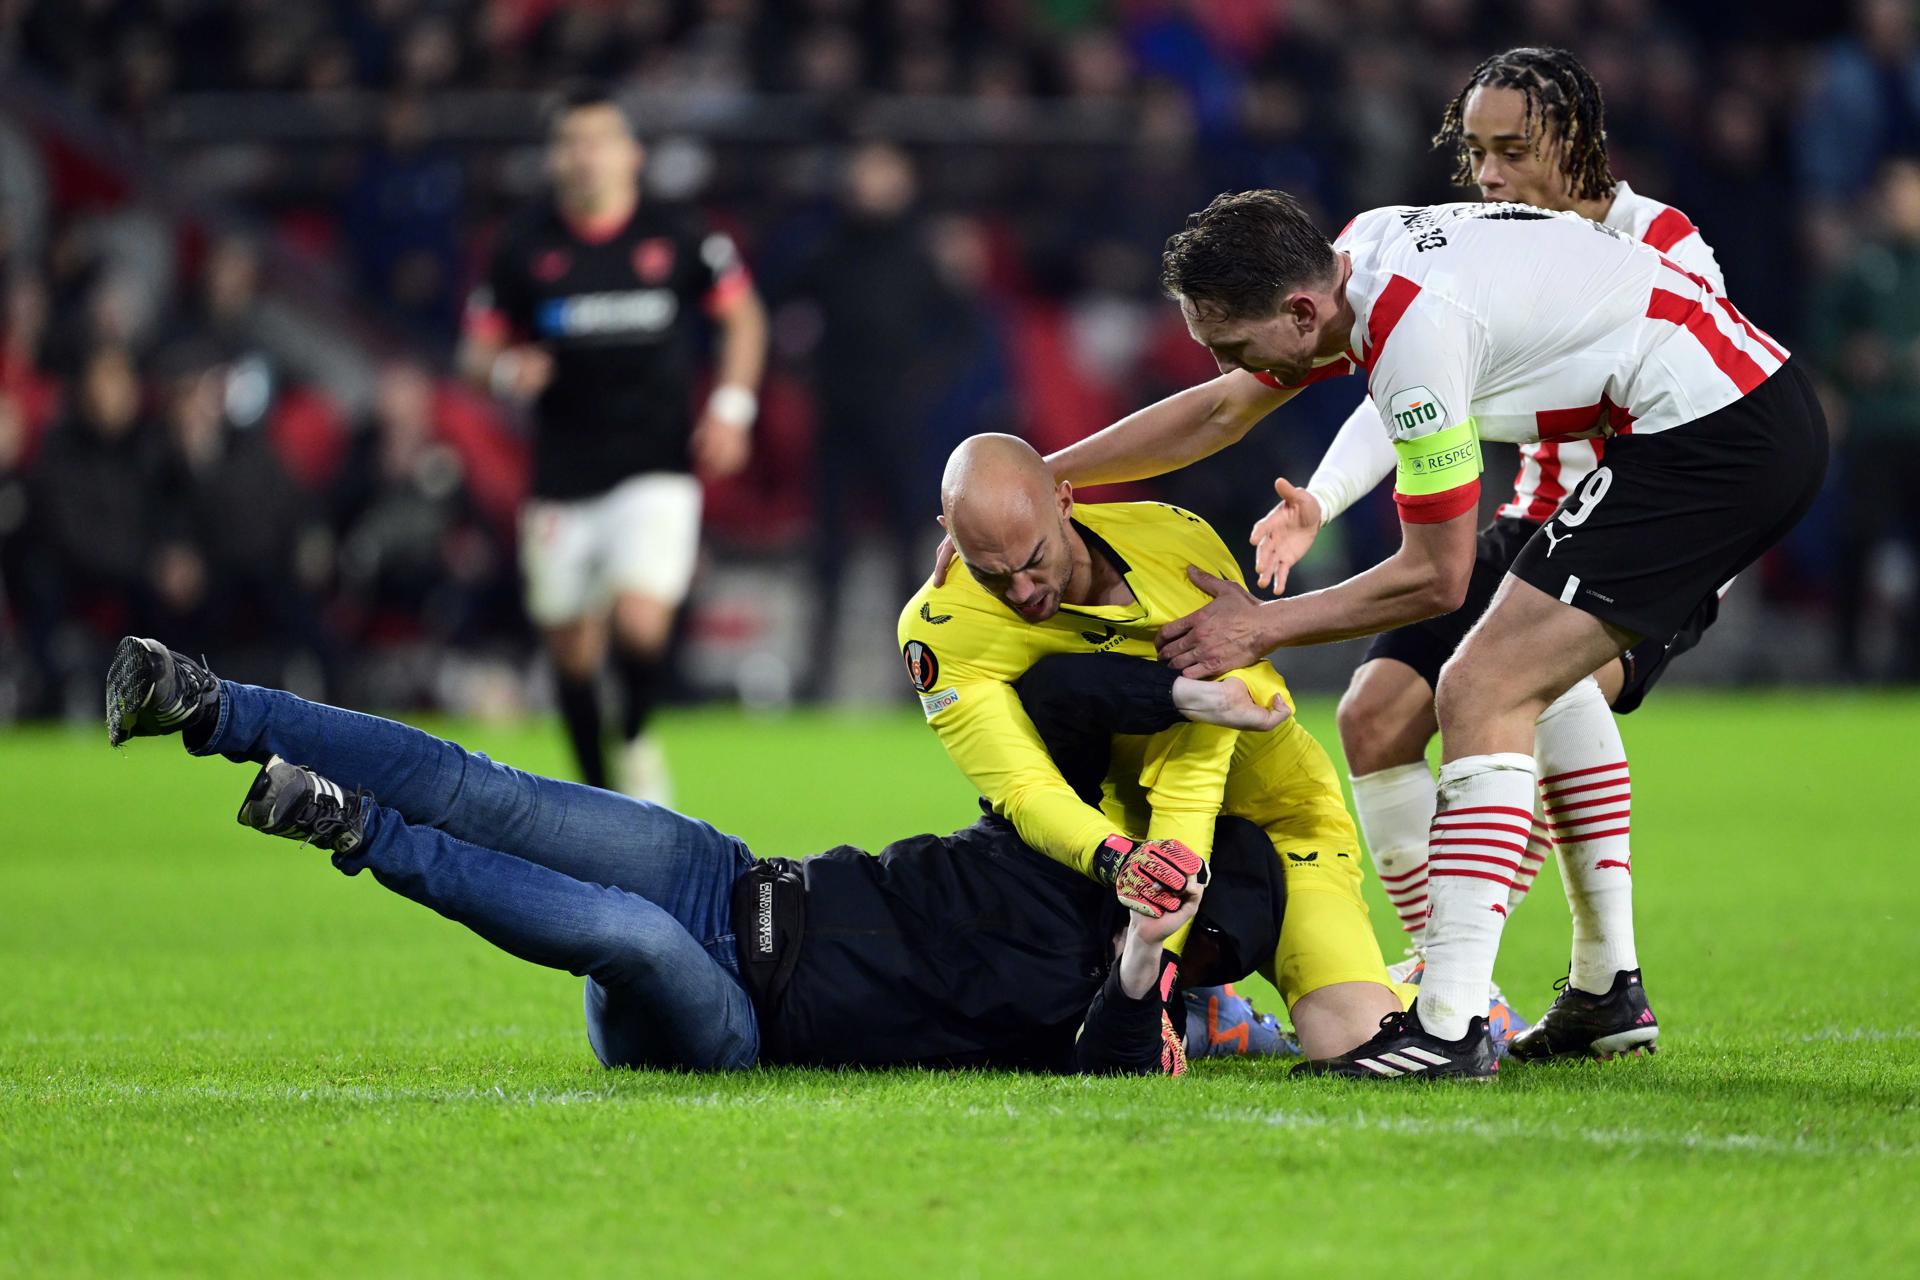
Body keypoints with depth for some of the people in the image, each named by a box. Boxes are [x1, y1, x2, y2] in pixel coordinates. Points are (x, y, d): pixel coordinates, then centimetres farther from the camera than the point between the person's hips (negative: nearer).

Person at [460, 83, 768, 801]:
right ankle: (595, 792, 26)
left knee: (641, 619, -20)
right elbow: (477, 350, 8)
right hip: (563, 480, 2)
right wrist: (508, 373, -15)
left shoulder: (675, 239, -1)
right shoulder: (526, 249, 1)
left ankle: (637, 743, 9)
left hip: (657, 470, -2)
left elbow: (743, 315, 12)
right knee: (572, 647, 7)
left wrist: (731, 409, 0)